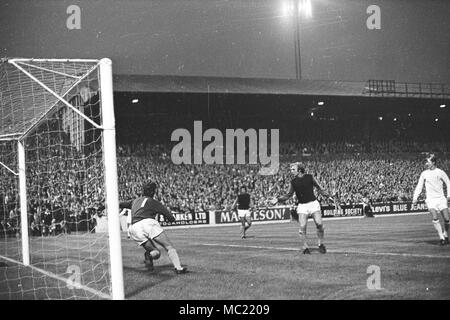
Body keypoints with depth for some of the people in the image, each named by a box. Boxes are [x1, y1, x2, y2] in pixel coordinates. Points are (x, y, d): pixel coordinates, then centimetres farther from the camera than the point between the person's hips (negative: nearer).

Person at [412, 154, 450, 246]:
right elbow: (419, 187, 9)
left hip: (441, 198, 0)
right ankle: (441, 238, -15)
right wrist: (415, 198, 0)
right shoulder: (424, 174, 5)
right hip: (430, 199, 0)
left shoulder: (440, 172, 2)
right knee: (435, 217, -20)